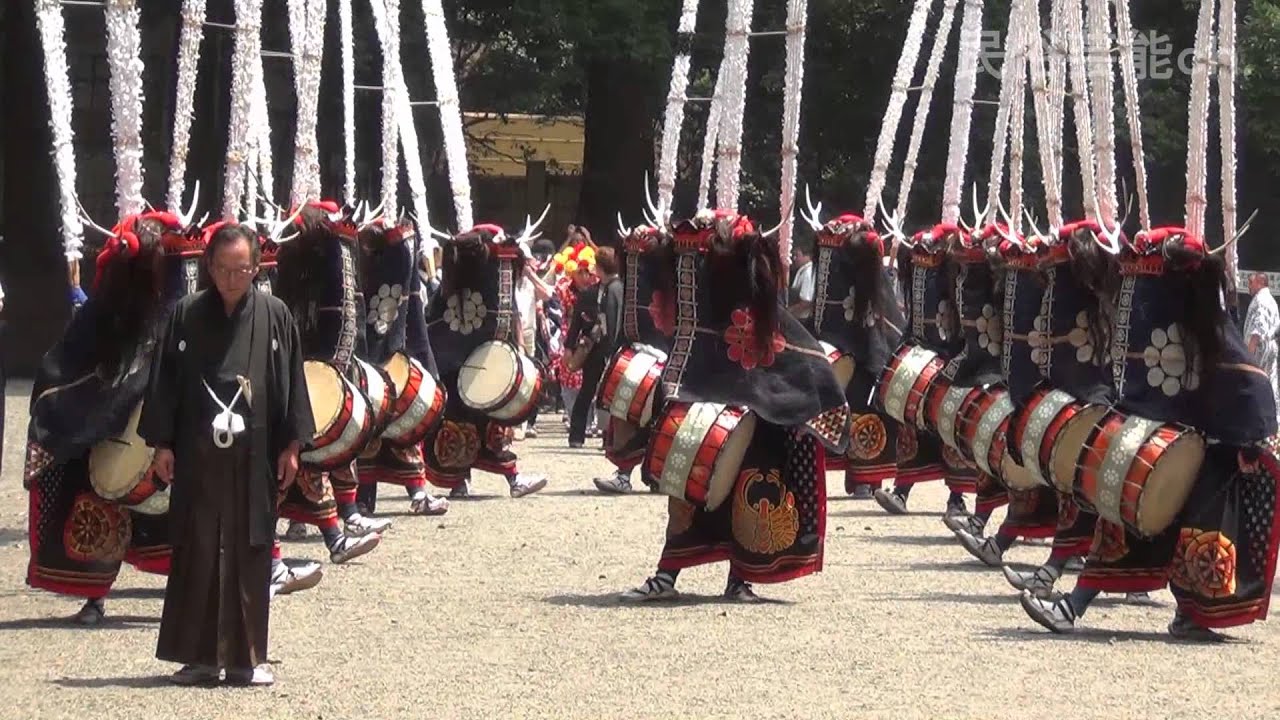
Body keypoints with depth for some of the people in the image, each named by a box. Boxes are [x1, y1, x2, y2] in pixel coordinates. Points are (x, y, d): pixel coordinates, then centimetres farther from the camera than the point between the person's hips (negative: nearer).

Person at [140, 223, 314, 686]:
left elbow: (292, 382, 5)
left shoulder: (275, 317, 2)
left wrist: (291, 445, 1)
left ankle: (247, 656, 10)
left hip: (255, 456, 0)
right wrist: (161, 444, 1)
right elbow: (165, 380, 5)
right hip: (197, 453, 0)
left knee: (250, 553, 3)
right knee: (197, 551, 2)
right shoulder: (187, 314, 3)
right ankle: (198, 655, 9)